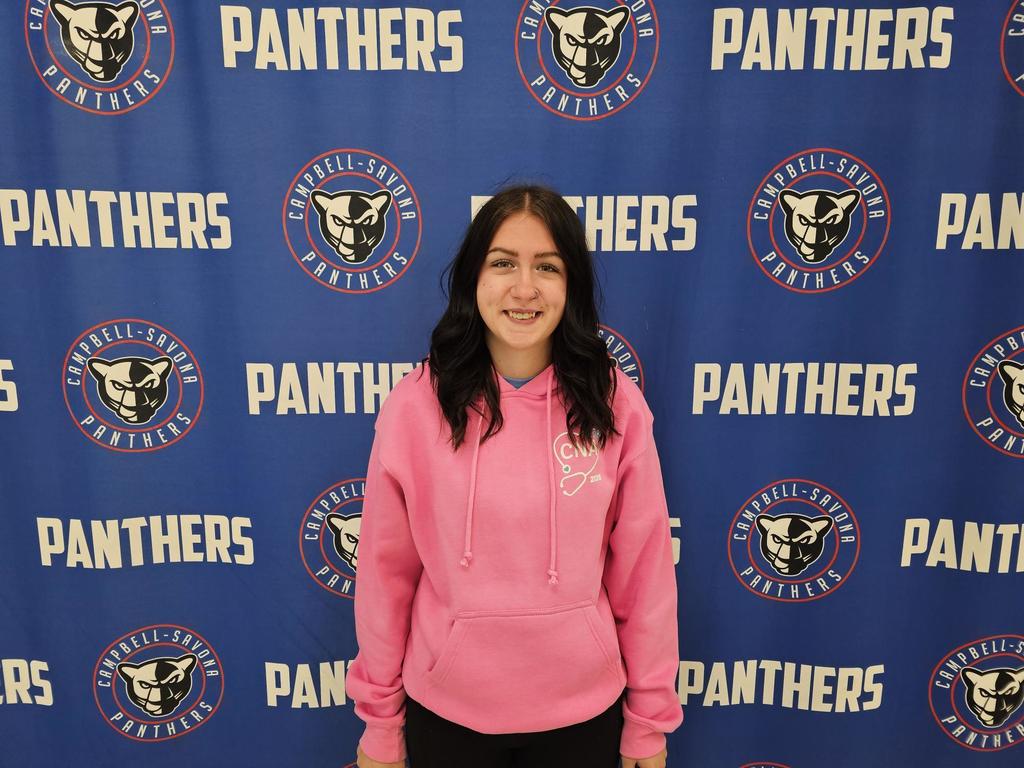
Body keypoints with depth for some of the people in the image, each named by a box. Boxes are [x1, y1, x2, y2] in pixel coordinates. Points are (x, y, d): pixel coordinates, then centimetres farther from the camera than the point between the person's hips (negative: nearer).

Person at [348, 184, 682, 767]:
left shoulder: (616, 404, -12)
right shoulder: (416, 404, -14)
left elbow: (644, 570, -5)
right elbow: (386, 571, -6)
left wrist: (650, 717, 2)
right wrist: (380, 719, 2)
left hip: (582, 709, 1)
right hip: (445, 709, 0)